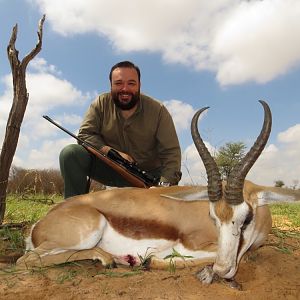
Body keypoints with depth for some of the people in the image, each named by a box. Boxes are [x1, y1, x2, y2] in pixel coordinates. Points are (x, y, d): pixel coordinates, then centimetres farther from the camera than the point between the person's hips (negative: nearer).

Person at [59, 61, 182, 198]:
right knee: (70, 153, -18)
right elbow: (85, 134, -8)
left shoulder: (158, 111, -11)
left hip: (148, 174, -1)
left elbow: (171, 152, -14)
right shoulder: (100, 103, -5)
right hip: (110, 168, 1)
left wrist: (164, 185, -30)